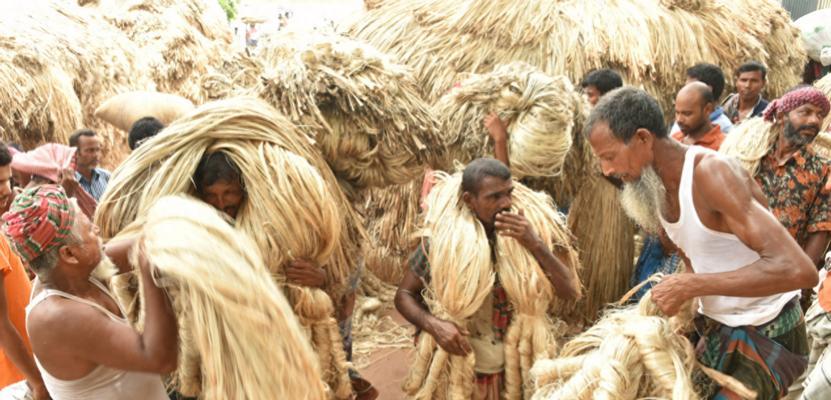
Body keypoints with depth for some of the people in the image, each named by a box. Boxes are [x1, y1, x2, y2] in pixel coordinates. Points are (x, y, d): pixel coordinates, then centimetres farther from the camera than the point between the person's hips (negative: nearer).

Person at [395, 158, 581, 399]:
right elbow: (404, 295, -6)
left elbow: (571, 292, -14)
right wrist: (433, 325, -24)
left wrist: (536, 245, -27)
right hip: (455, 367, -2)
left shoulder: (521, 236, -11)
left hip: (512, 366, 2)